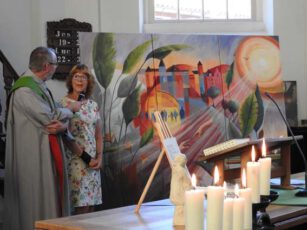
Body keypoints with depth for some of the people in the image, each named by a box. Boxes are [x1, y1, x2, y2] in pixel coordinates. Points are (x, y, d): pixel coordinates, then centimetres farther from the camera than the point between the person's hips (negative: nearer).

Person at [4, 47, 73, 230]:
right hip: (33, 154, -9)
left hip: (50, 152, 9)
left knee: (53, 197, 9)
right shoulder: (24, 89, -14)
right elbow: (49, 117, -18)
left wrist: (63, 125, -12)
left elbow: (61, 119, 12)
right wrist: (68, 111, 1)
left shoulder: (42, 87, 15)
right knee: (36, 201, -3)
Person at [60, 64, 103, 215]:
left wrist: (99, 157, 3)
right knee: (82, 207, -8)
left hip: (92, 161, 5)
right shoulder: (63, 104, -4)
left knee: (91, 205, 5)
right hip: (74, 160, -5)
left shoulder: (93, 105, 11)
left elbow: (98, 134, 13)